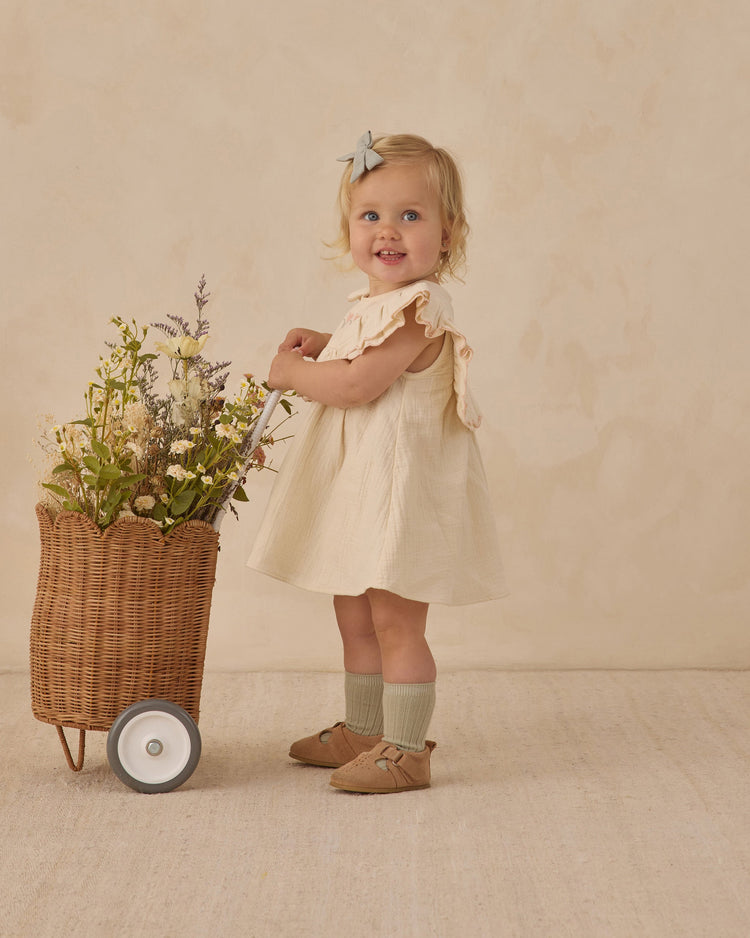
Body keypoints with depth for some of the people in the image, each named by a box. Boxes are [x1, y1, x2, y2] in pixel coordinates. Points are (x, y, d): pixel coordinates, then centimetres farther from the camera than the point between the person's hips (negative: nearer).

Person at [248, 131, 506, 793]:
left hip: (400, 484, -10)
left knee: (396, 620, -3)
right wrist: (323, 349, 11)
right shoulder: (377, 305, 13)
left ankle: (405, 750, 6)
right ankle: (363, 730, 31)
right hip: (357, 487, 10)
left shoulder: (419, 309, -19)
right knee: (355, 615, 18)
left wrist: (292, 372, -9)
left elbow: (358, 385, -24)